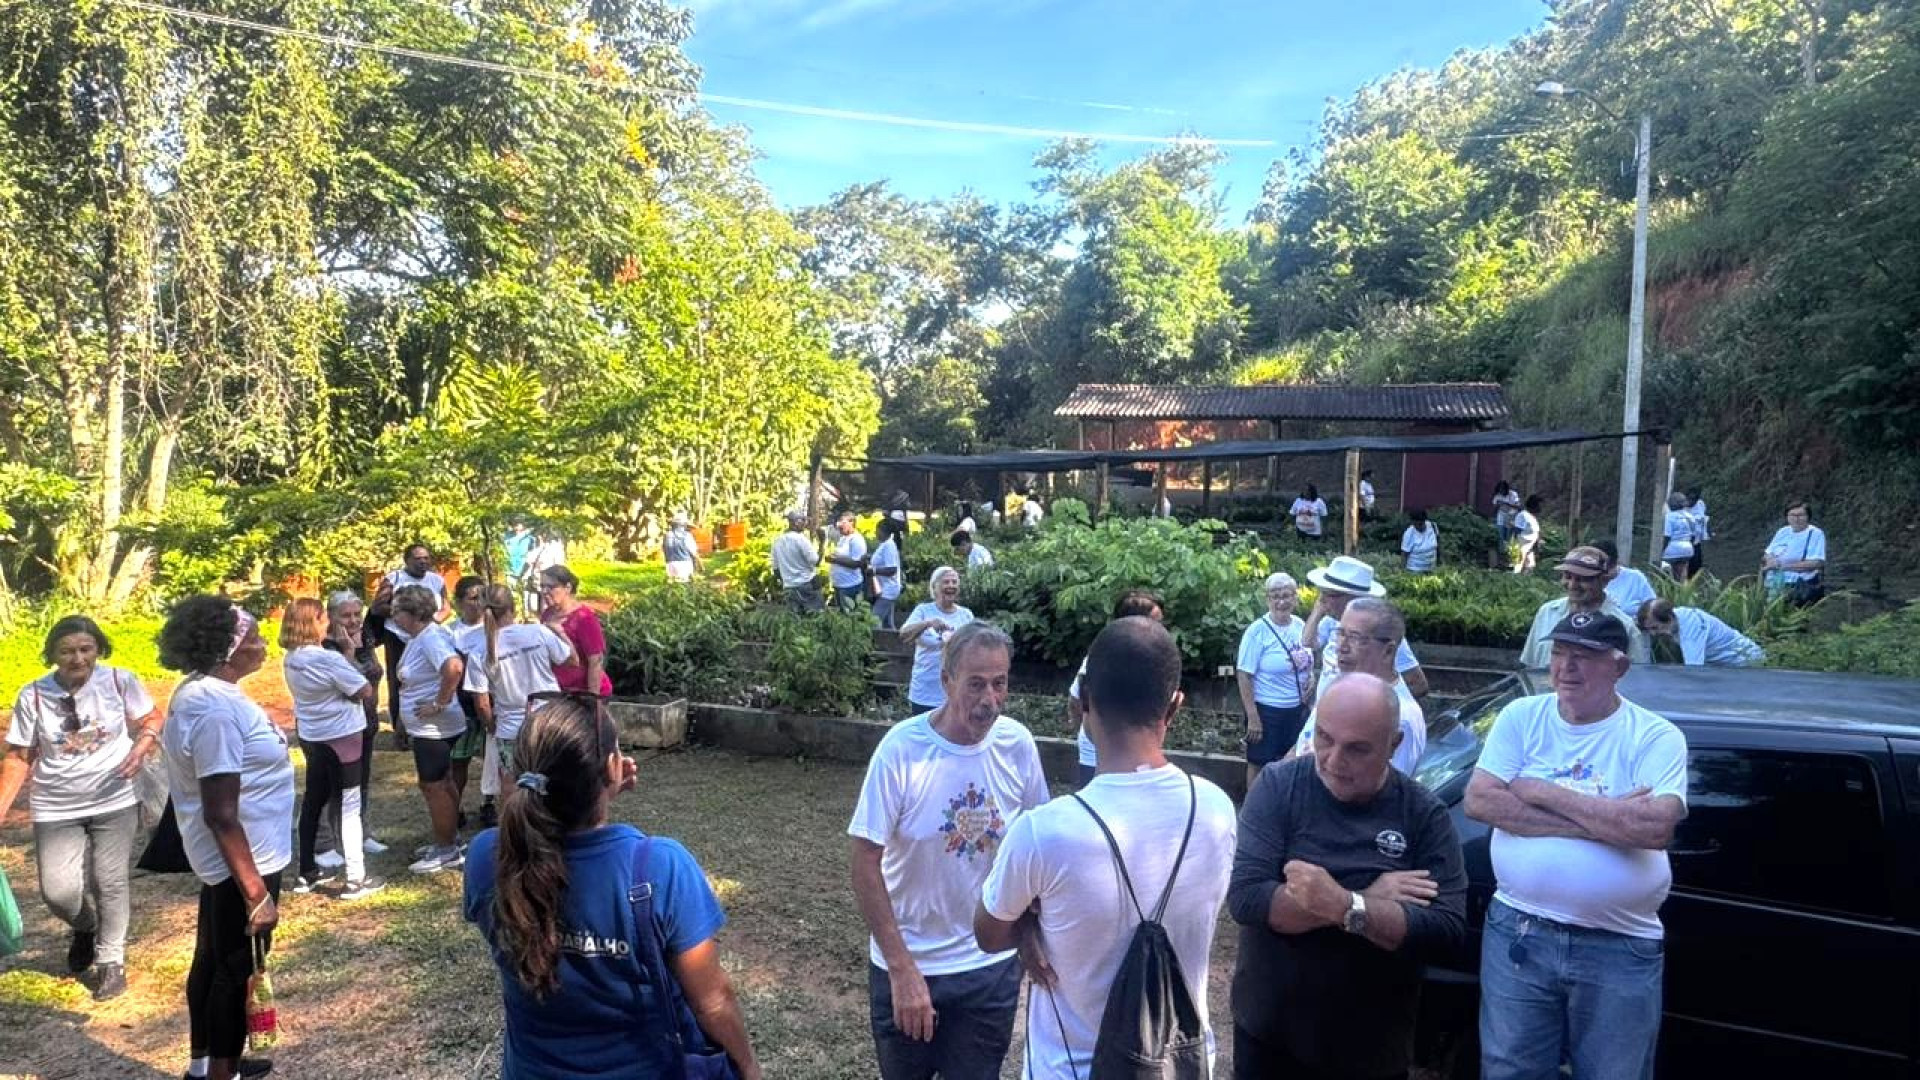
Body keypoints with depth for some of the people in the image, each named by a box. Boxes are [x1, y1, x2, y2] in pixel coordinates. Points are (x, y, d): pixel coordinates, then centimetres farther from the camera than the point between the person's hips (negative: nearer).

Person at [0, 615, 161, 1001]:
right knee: (58, 891, -2)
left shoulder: (120, 680, -9)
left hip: (115, 802, -1)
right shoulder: (33, 696, -6)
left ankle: (110, 960, 20)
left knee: (110, 882, 2)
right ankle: (85, 928, 33)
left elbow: (151, 720, 2)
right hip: (56, 810, 1)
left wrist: (141, 748, -18)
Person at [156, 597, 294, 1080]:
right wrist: (256, 893, -25)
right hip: (243, 861, -10)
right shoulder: (216, 709, -28)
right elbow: (221, 815, -29)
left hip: (225, 858, 10)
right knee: (238, 970, 6)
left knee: (215, 958, 23)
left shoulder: (201, 692, 3)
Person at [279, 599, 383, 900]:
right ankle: (355, 880, 4)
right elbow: (366, 692, -18)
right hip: (341, 737, -8)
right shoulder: (329, 659, -23)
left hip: (311, 736, 8)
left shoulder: (290, 659, 3)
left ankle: (306, 873, 28)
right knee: (348, 807, -1)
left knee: (313, 801, 19)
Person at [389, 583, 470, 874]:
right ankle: (449, 840, 32)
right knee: (441, 784, 19)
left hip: (433, 728, -10)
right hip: (427, 728, 10)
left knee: (433, 786, -1)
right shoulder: (419, 637, 9)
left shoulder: (430, 637, -22)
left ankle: (446, 851, 10)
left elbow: (455, 668, -39)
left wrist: (440, 703, -29)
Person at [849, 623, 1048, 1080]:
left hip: (993, 964, 2)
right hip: (908, 962, -2)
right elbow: (866, 866, -17)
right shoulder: (901, 750, -22)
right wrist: (902, 969, -18)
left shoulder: (1018, 744, -12)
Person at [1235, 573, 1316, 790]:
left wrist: (1311, 680, -4)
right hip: (1266, 710, -5)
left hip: (1297, 709, 6)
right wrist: (1252, 716, -18)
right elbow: (1244, 675, -16)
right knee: (1259, 764, 7)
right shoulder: (1258, 630, -16)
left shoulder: (1301, 626, 2)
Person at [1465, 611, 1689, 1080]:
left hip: (1621, 948, -1)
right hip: (1518, 932, 1)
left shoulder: (1657, 737, -5)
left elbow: (1655, 828, -22)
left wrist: (1545, 793, -16)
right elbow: (1479, 801, -12)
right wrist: (1604, 817, -16)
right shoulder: (1521, 717, 0)